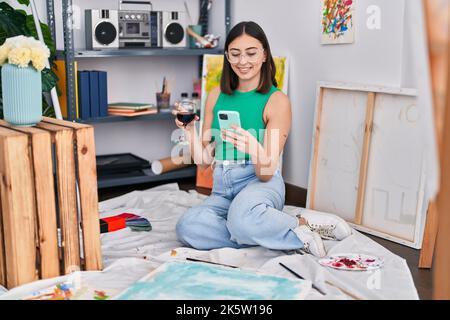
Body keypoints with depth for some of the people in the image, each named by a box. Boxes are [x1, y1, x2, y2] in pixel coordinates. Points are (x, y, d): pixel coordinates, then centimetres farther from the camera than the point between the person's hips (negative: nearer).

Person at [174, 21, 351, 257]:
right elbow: (204, 160, 9)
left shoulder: (277, 100, -5)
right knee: (187, 227, -30)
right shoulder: (217, 95, 9)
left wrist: (255, 149, -32)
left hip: (260, 184, -5)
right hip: (222, 189, 5)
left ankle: (302, 224, -10)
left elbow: (266, 173, -11)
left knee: (242, 216, -42)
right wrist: (190, 130, -8)